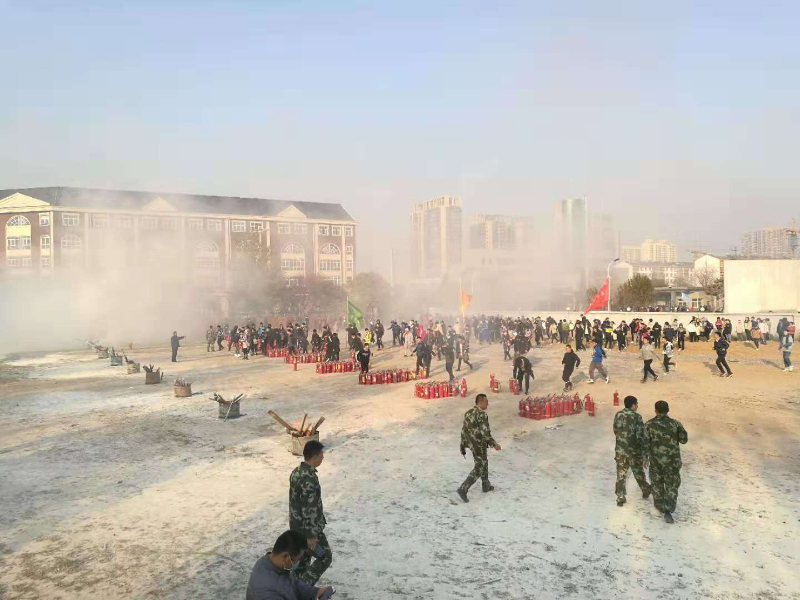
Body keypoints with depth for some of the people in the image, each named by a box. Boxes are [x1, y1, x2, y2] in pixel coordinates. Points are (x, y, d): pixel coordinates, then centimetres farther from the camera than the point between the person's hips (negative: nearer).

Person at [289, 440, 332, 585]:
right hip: (307, 528, -9)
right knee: (325, 557, 7)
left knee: (304, 557, 22)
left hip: (296, 525, 9)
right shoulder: (309, 479, -29)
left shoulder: (296, 471, 1)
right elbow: (309, 510, -27)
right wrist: (311, 535, -20)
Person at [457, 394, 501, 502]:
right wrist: (494, 444, -15)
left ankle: (486, 485, 39)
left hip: (471, 444, 8)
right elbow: (485, 433, -26)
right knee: (478, 470, 1)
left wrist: (463, 446, 14)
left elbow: (464, 430, 8)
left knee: (484, 462, 26)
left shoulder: (468, 413, 4)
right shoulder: (482, 414, -22)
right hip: (479, 446, -8)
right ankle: (463, 489, -5)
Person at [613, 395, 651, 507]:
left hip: (620, 450, 3)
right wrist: (644, 454, -10)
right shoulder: (637, 417, -14)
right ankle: (646, 491, 38)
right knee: (639, 473, 18)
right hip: (634, 451, -3)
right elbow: (640, 437, -15)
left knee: (621, 475, 10)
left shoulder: (618, 415, -1)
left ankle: (620, 497, 10)